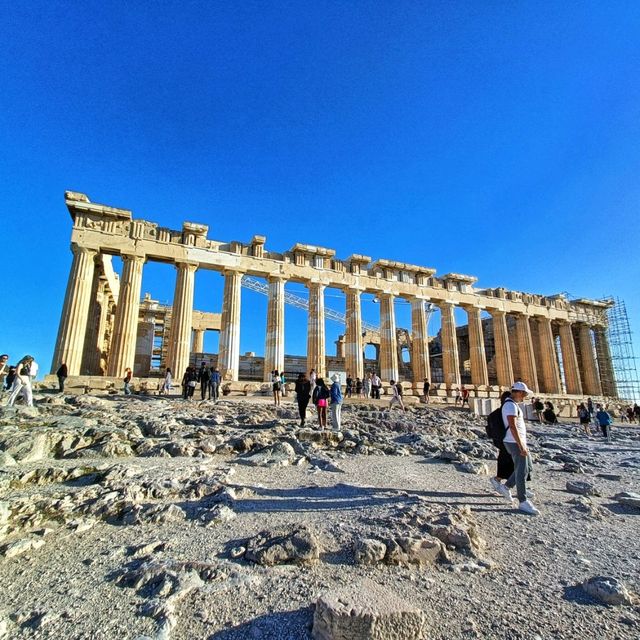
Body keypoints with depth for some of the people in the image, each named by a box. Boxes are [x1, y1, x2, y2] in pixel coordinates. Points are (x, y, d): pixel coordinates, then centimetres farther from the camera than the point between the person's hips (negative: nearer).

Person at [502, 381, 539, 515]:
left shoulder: (512, 405, 15)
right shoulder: (511, 405, -19)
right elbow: (512, 426, -25)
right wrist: (521, 446, -25)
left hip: (518, 442, 10)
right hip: (515, 443, -10)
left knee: (527, 467, 19)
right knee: (521, 471, -4)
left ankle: (507, 486, 25)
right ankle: (523, 502, 4)